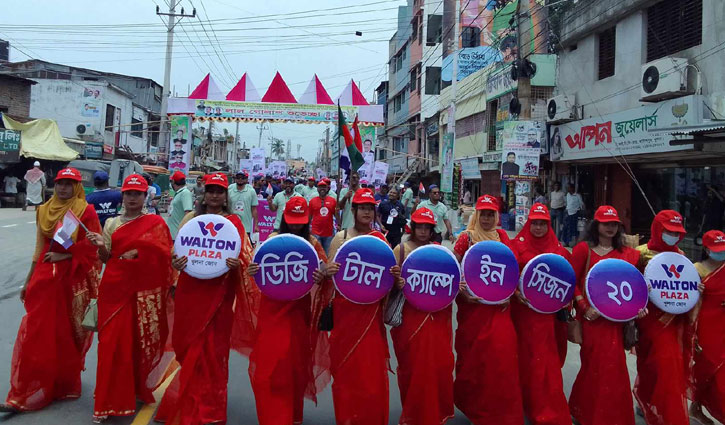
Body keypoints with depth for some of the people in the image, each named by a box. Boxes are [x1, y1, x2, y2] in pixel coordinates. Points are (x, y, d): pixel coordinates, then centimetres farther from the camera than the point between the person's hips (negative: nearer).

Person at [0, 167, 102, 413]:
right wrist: (29, 281, 13)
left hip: (73, 280, -4)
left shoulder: (86, 211, -5)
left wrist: (64, 255, -16)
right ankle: (25, 393, 14)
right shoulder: (44, 210, 9)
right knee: (36, 333, 2)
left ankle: (65, 385, 24)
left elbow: (91, 246, -9)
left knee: (67, 334, 5)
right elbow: (40, 248, 13)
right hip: (45, 277, 4)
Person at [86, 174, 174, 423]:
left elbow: (164, 257, -1)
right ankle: (109, 401, 7)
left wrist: (138, 253, -13)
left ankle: (137, 390, 24)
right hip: (115, 287, 2)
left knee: (140, 341, 5)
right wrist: (100, 246, -11)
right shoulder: (111, 223, 10)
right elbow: (105, 258, 9)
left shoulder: (156, 222, 3)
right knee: (112, 342, -1)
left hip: (144, 289, -1)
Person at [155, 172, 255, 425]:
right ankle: (190, 403, 32)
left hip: (219, 292, -2)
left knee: (213, 348, 4)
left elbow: (245, 256, 1)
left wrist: (237, 264, -21)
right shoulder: (191, 218, 8)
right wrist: (174, 262, -15)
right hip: (191, 289, 2)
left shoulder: (234, 222, 2)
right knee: (188, 344, 10)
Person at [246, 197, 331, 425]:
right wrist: (251, 271, -22)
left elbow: (324, 272, -1)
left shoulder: (312, 243, 0)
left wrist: (322, 277, -25)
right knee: (269, 362, -3)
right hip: (273, 307, 0)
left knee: (297, 362, 10)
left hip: (300, 308, 1)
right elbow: (259, 268, 1)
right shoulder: (272, 239, 0)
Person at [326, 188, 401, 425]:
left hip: (371, 310, 1)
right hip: (345, 309, -1)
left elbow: (388, 274, 8)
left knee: (372, 369, 3)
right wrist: (328, 272, -23)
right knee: (346, 367, 7)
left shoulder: (381, 239, 5)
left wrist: (395, 274, -14)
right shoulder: (340, 238, 1)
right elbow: (328, 271, 0)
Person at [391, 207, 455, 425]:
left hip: (437, 316, 2)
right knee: (413, 366, 5)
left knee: (440, 364, 3)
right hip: (410, 315, -2)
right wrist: (397, 283, -22)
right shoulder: (401, 249, 1)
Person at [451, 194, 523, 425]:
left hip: (499, 305, 3)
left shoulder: (502, 236, 8)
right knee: (474, 354, 5)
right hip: (473, 304, -3)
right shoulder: (466, 237, -4)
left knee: (502, 353, 0)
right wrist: (461, 291, -17)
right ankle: (473, 405, 25)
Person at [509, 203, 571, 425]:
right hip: (524, 308, -2)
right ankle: (530, 404, 18)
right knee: (527, 357, 6)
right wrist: (516, 292, -21)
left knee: (547, 359, 7)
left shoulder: (558, 248, 7)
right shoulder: (518, 244, -1)